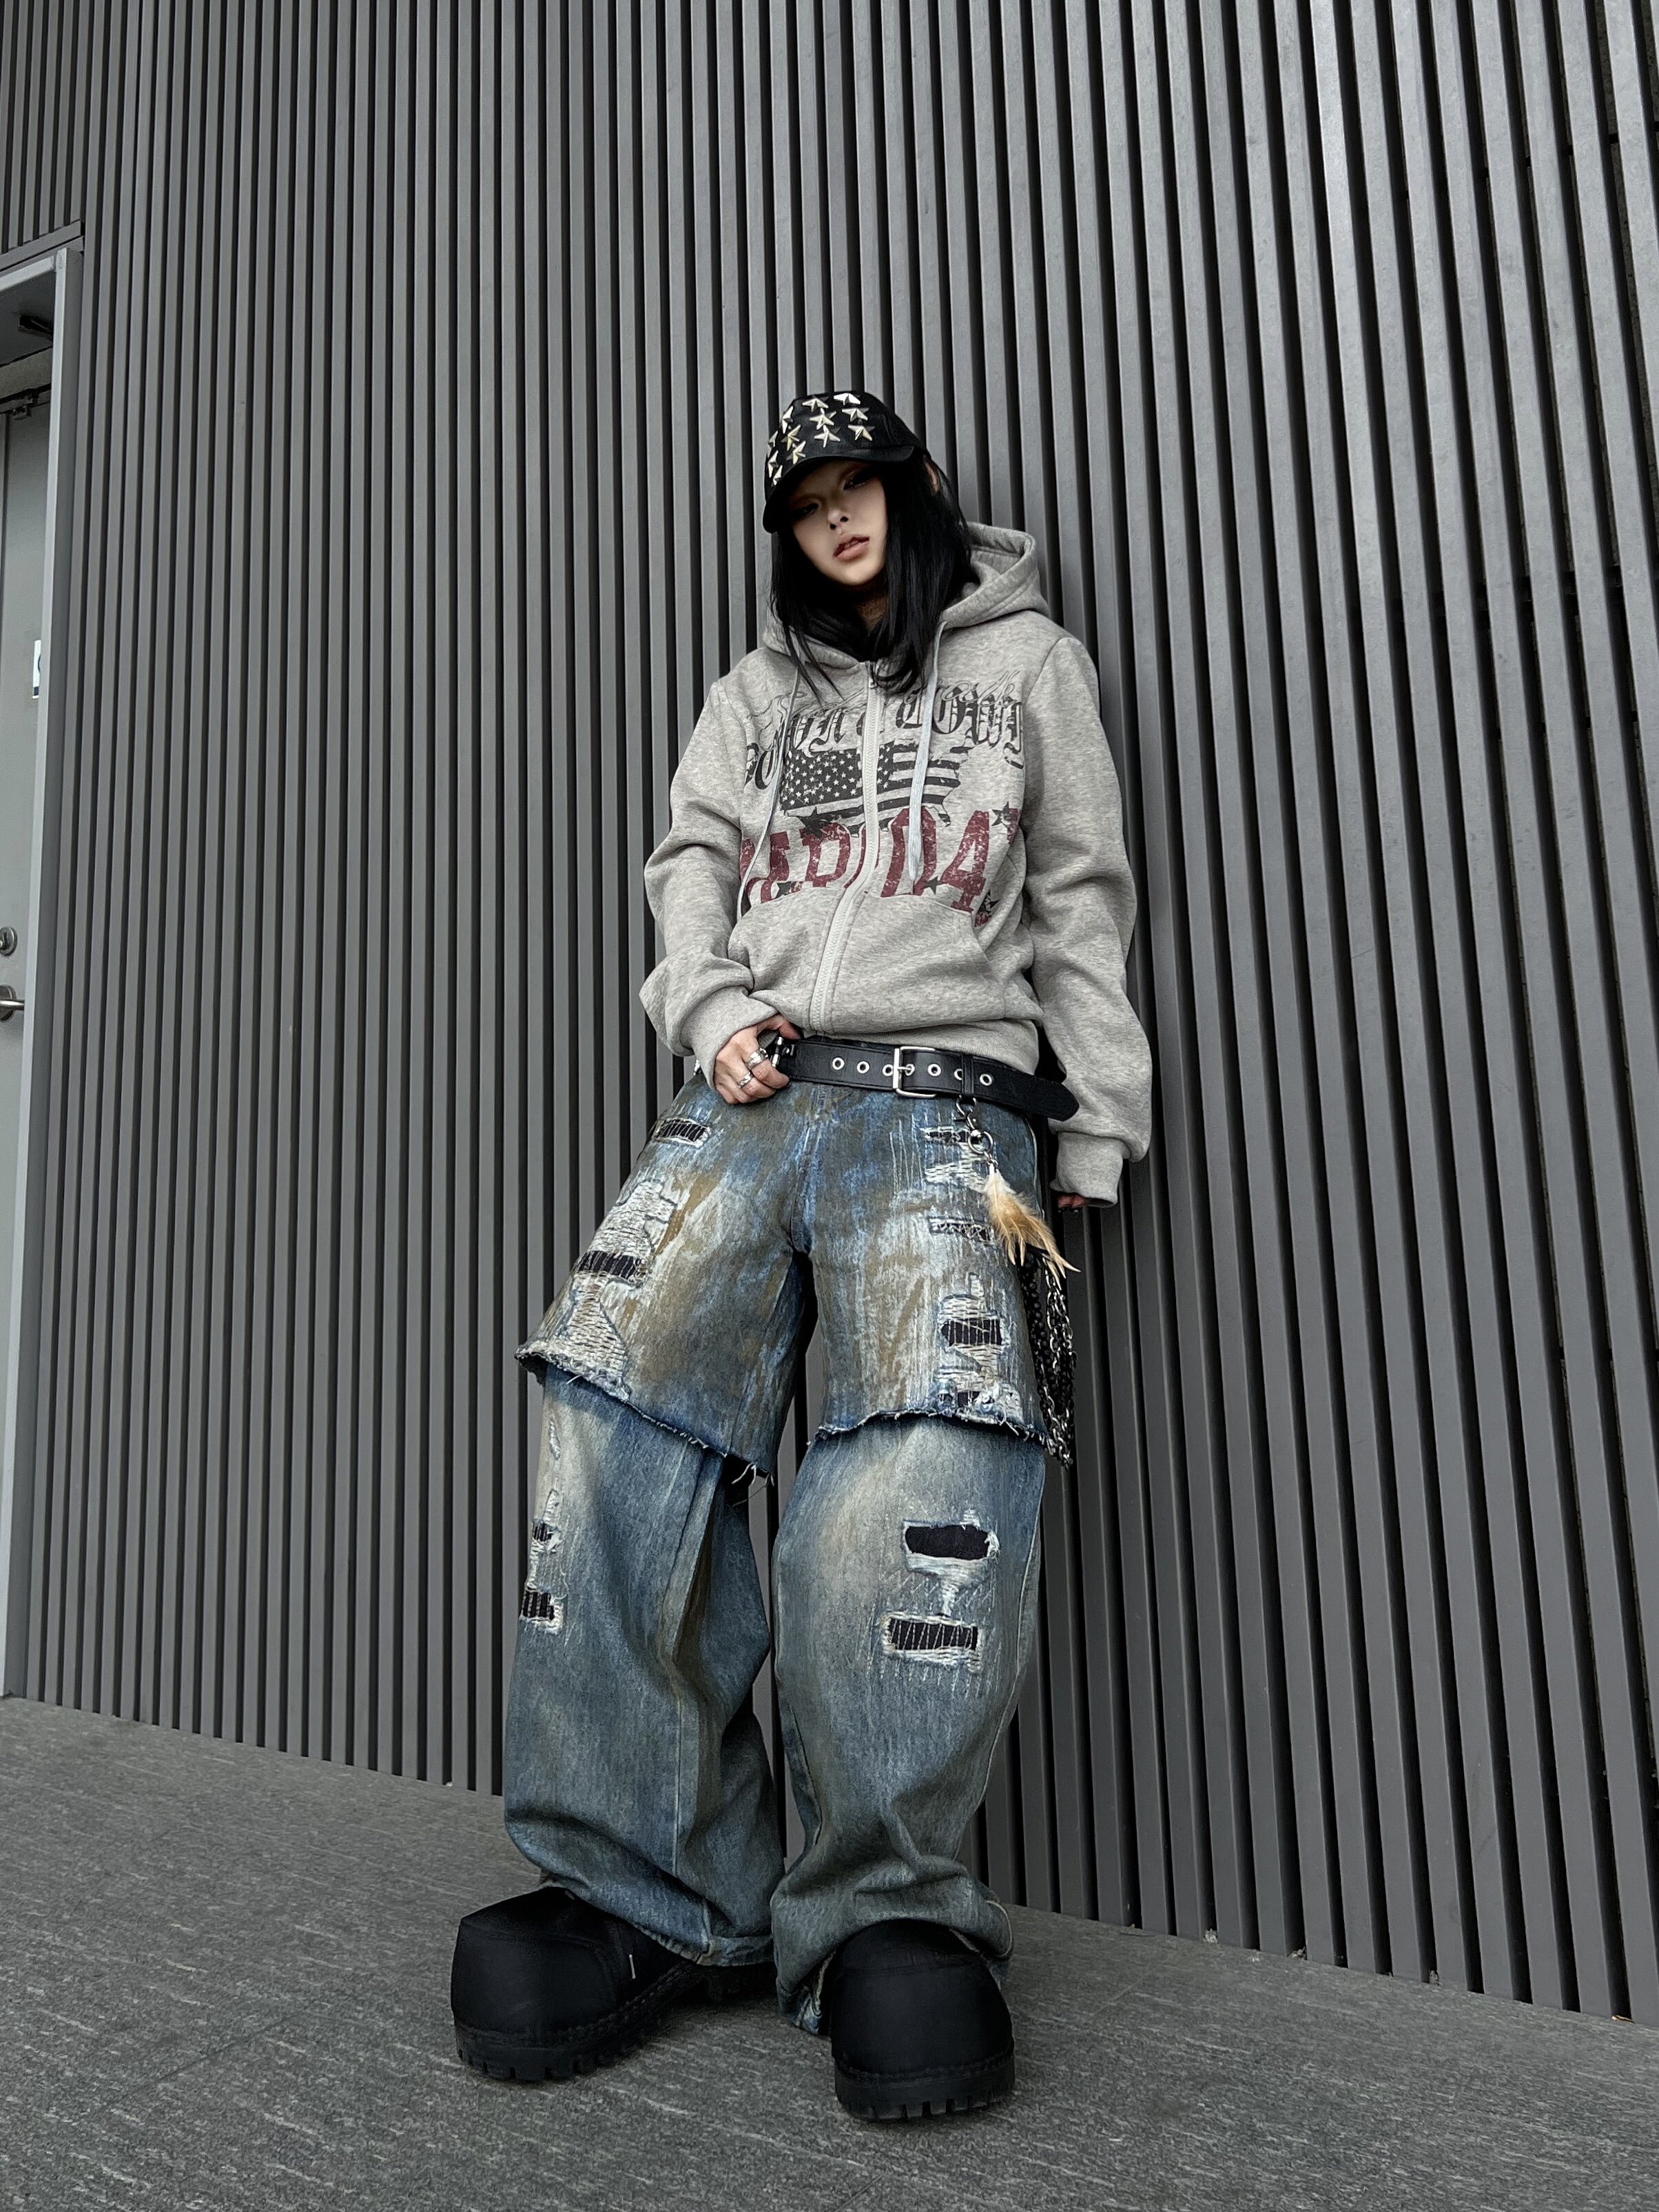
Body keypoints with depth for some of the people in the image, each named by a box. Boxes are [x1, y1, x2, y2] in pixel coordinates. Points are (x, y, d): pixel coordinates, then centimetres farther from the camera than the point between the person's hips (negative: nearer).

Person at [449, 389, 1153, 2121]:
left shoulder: (1026, 659, 21)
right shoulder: (758, 689, 30)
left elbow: (1083, 903, 15)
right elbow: (689, 865, 21)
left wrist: (1094, 1132, 6)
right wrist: (712, 1015, -1)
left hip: (943, 1102, -3)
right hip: (750, 1094, 4)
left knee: (924, 1476, -27)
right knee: (616, 1439, -17)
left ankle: (880, 1918, -9)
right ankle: (649, 1895, -6)